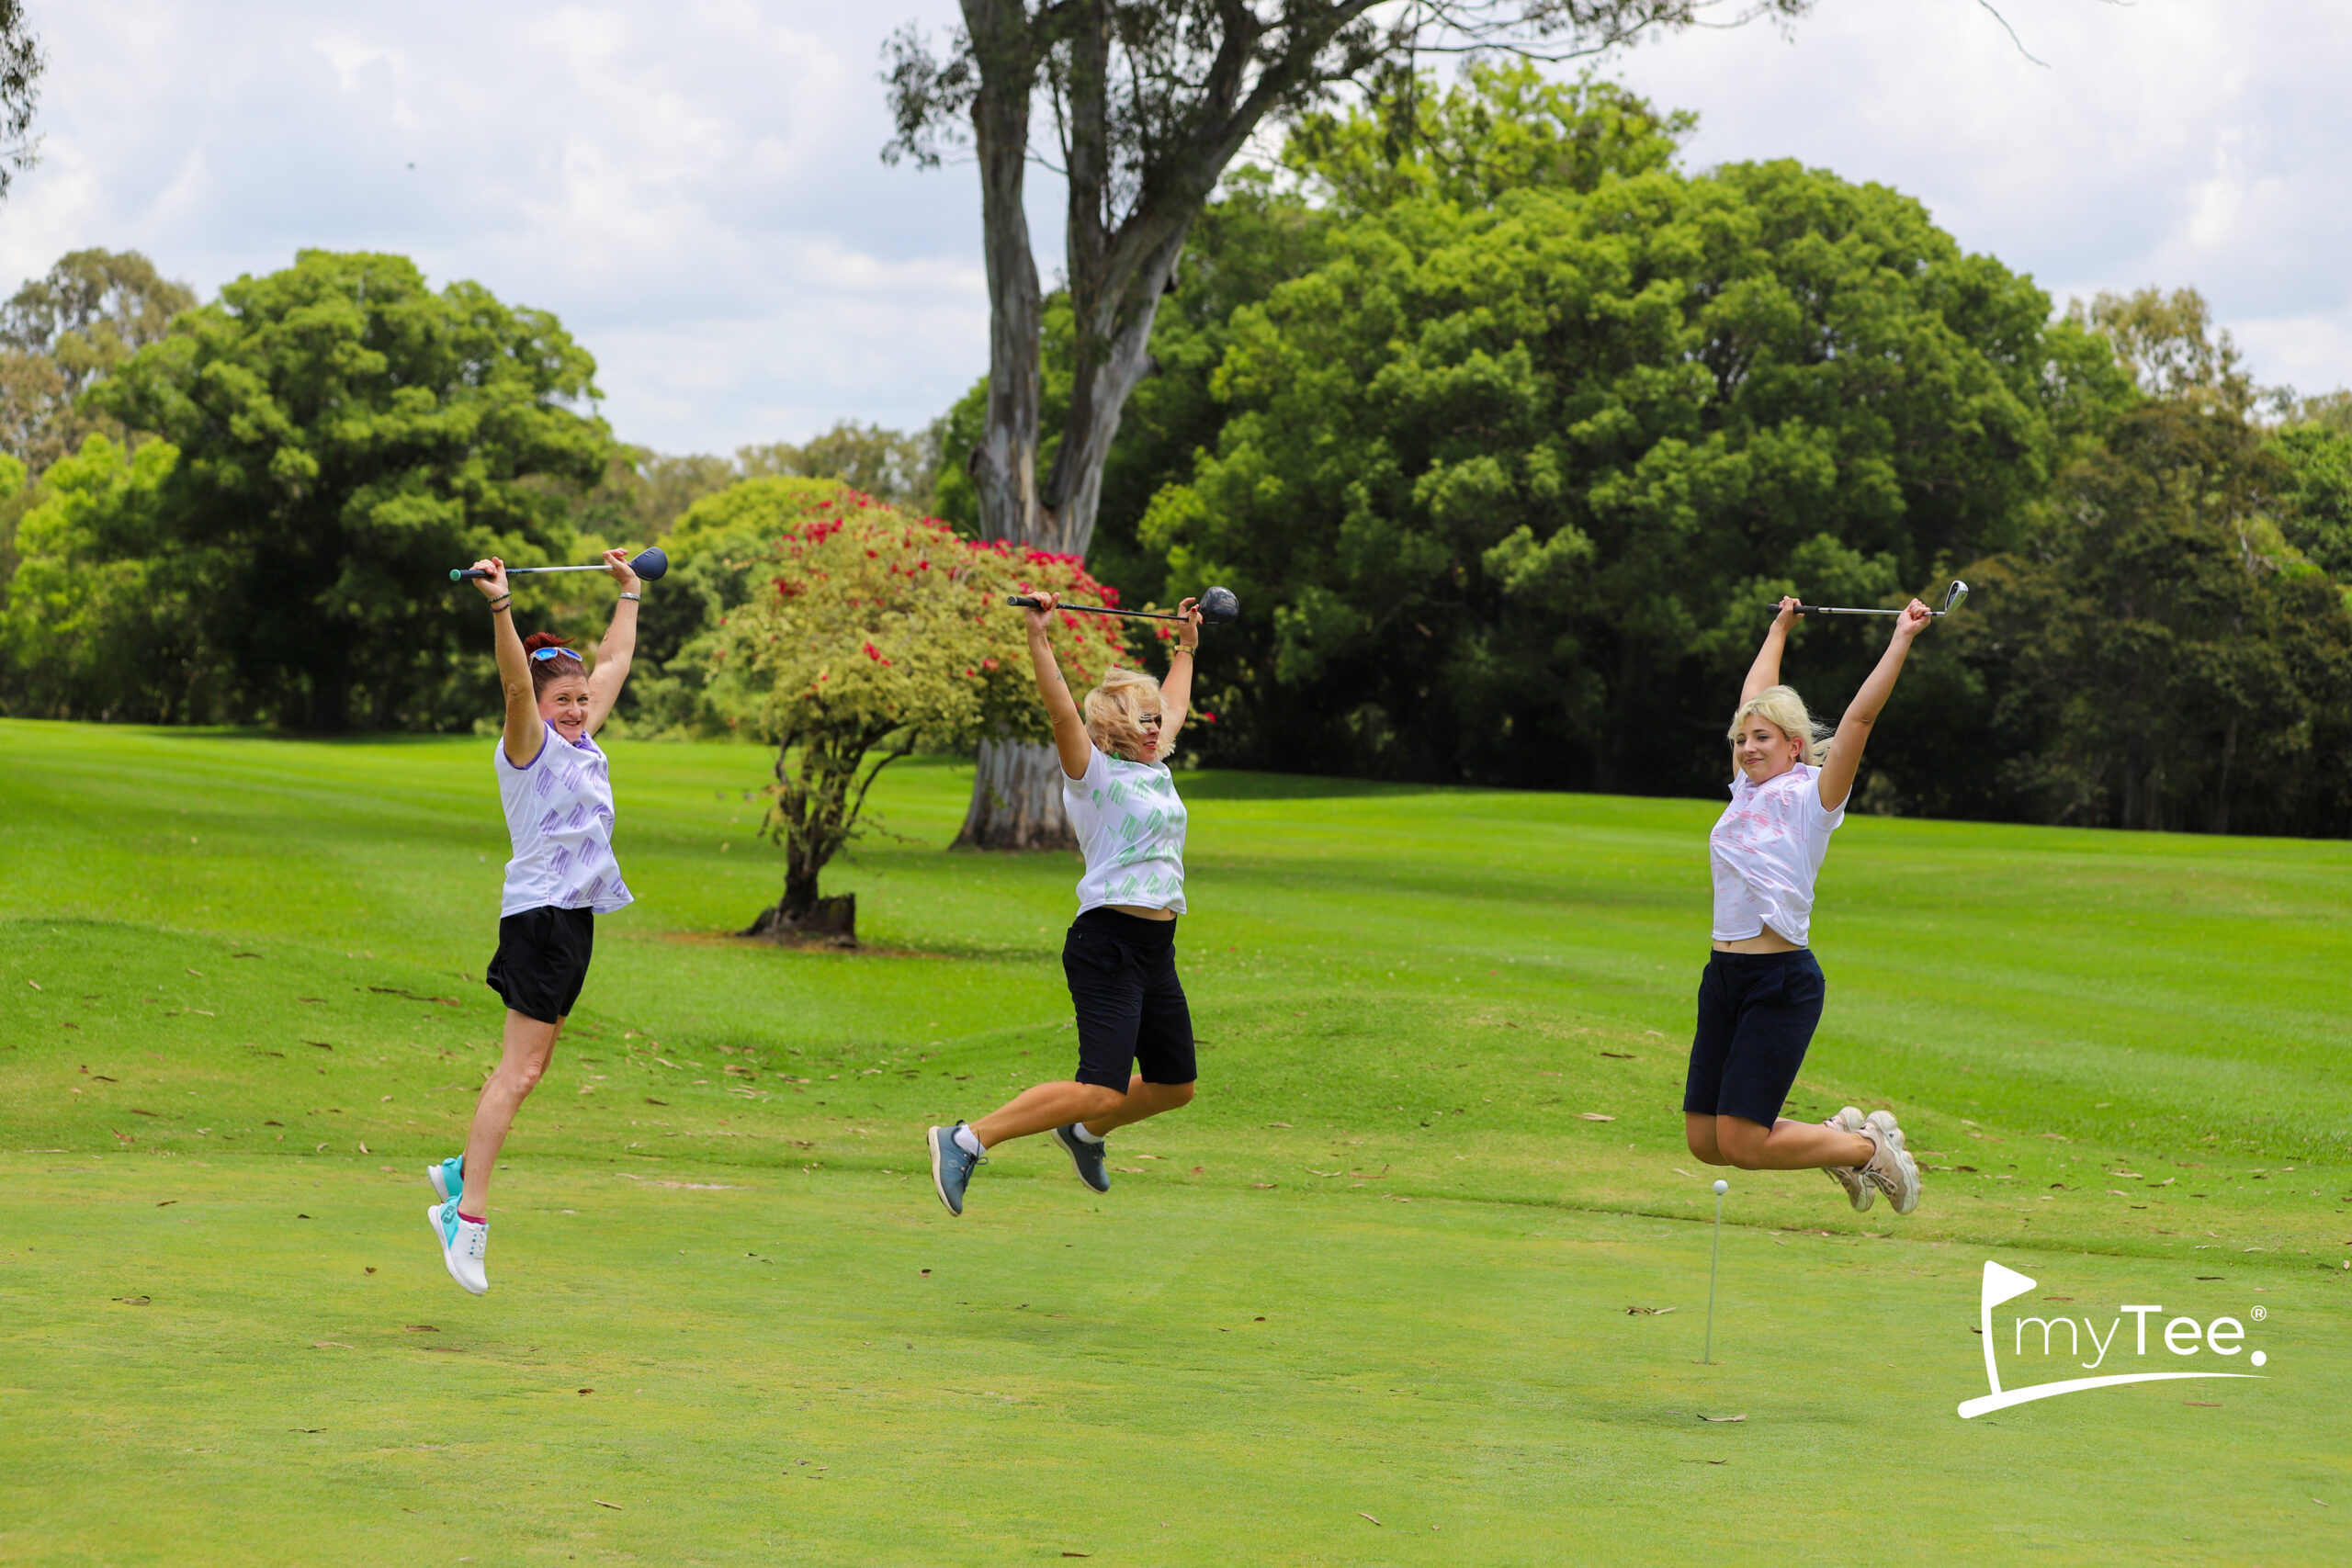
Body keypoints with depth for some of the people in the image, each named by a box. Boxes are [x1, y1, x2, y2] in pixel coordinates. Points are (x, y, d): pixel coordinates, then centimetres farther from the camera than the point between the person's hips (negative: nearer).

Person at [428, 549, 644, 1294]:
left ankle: (461, 1171, 26)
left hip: (575, 918, 9)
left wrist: (629, 593, 34)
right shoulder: (530, 745, -7)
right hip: (539, 915, -9)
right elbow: (516, 684, -25)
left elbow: (612, 665, 27)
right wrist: (501, 606, -39)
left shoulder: (581, 743, 14)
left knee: (530, 1064, 14)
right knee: (519, 1068, -11)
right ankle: (470, 1215, -11)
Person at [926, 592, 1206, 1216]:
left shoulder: (1156, 771, 17)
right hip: (1108, 942, -9)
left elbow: (1174, 707, 36)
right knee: (1102, 1089, -19)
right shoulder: (1095, 775, -5)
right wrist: (1038, 639, -30)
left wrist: (1186, 646, 45)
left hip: (1156, 949, 9)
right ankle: (965, 1141, -15)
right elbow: (1062, 713, -21)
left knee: (1175, 1085, 16)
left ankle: (1084, 1132, 39)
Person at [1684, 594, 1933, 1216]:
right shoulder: (1747, 789, 12)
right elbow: (1756, 697, 26)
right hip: (1724, 976, 7)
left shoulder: (1811, 794, -4)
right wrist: (1779, 629, 35)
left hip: (1782, 982, -7)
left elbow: (1861, 716, -14)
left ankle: (1869, 1147, 13)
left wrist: (1902, 639, -16)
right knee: (1706, 1141, 4)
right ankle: (1837, 1134, 26)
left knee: (1742, 1142, -10)